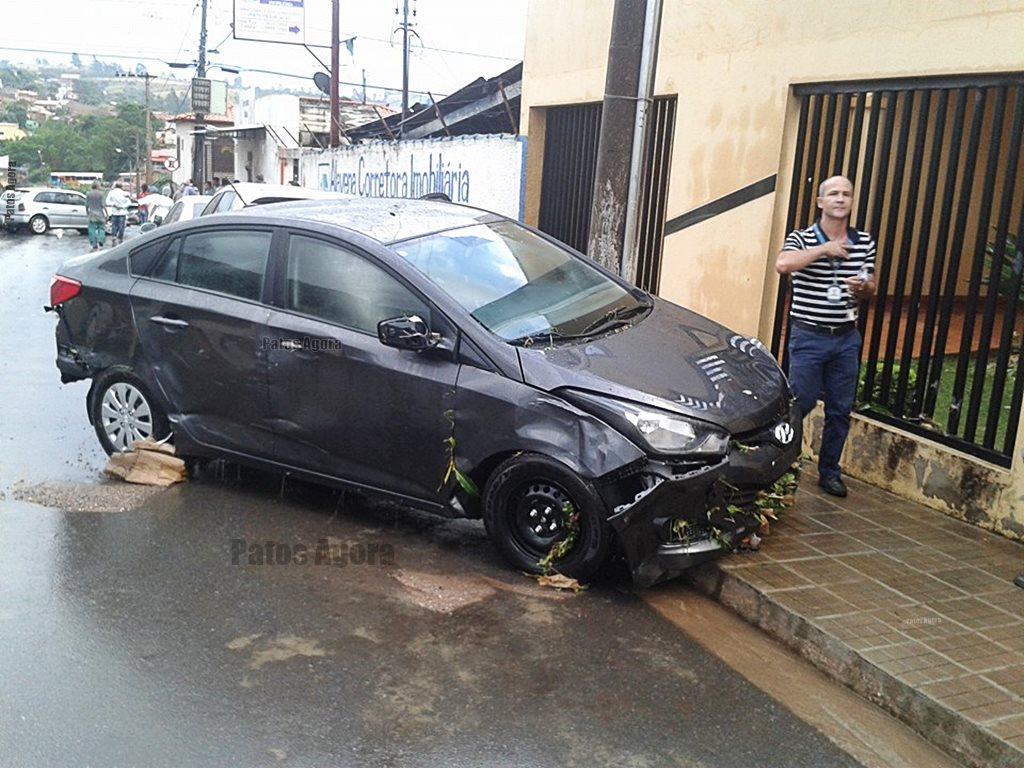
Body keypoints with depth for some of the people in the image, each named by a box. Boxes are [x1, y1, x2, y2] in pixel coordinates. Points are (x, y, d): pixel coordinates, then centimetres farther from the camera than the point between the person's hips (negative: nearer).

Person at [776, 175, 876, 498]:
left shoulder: (864, 243, 8)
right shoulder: (803, 239, -5)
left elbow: (871, 289, 17)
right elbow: (782, 265, -27)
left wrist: (863, 287, -6)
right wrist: (824, 249, -22)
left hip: (846, 338, 4)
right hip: (809, 336, -4)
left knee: (840, 410, 10)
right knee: (800, 404, -1)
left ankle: (829, 471, 24)